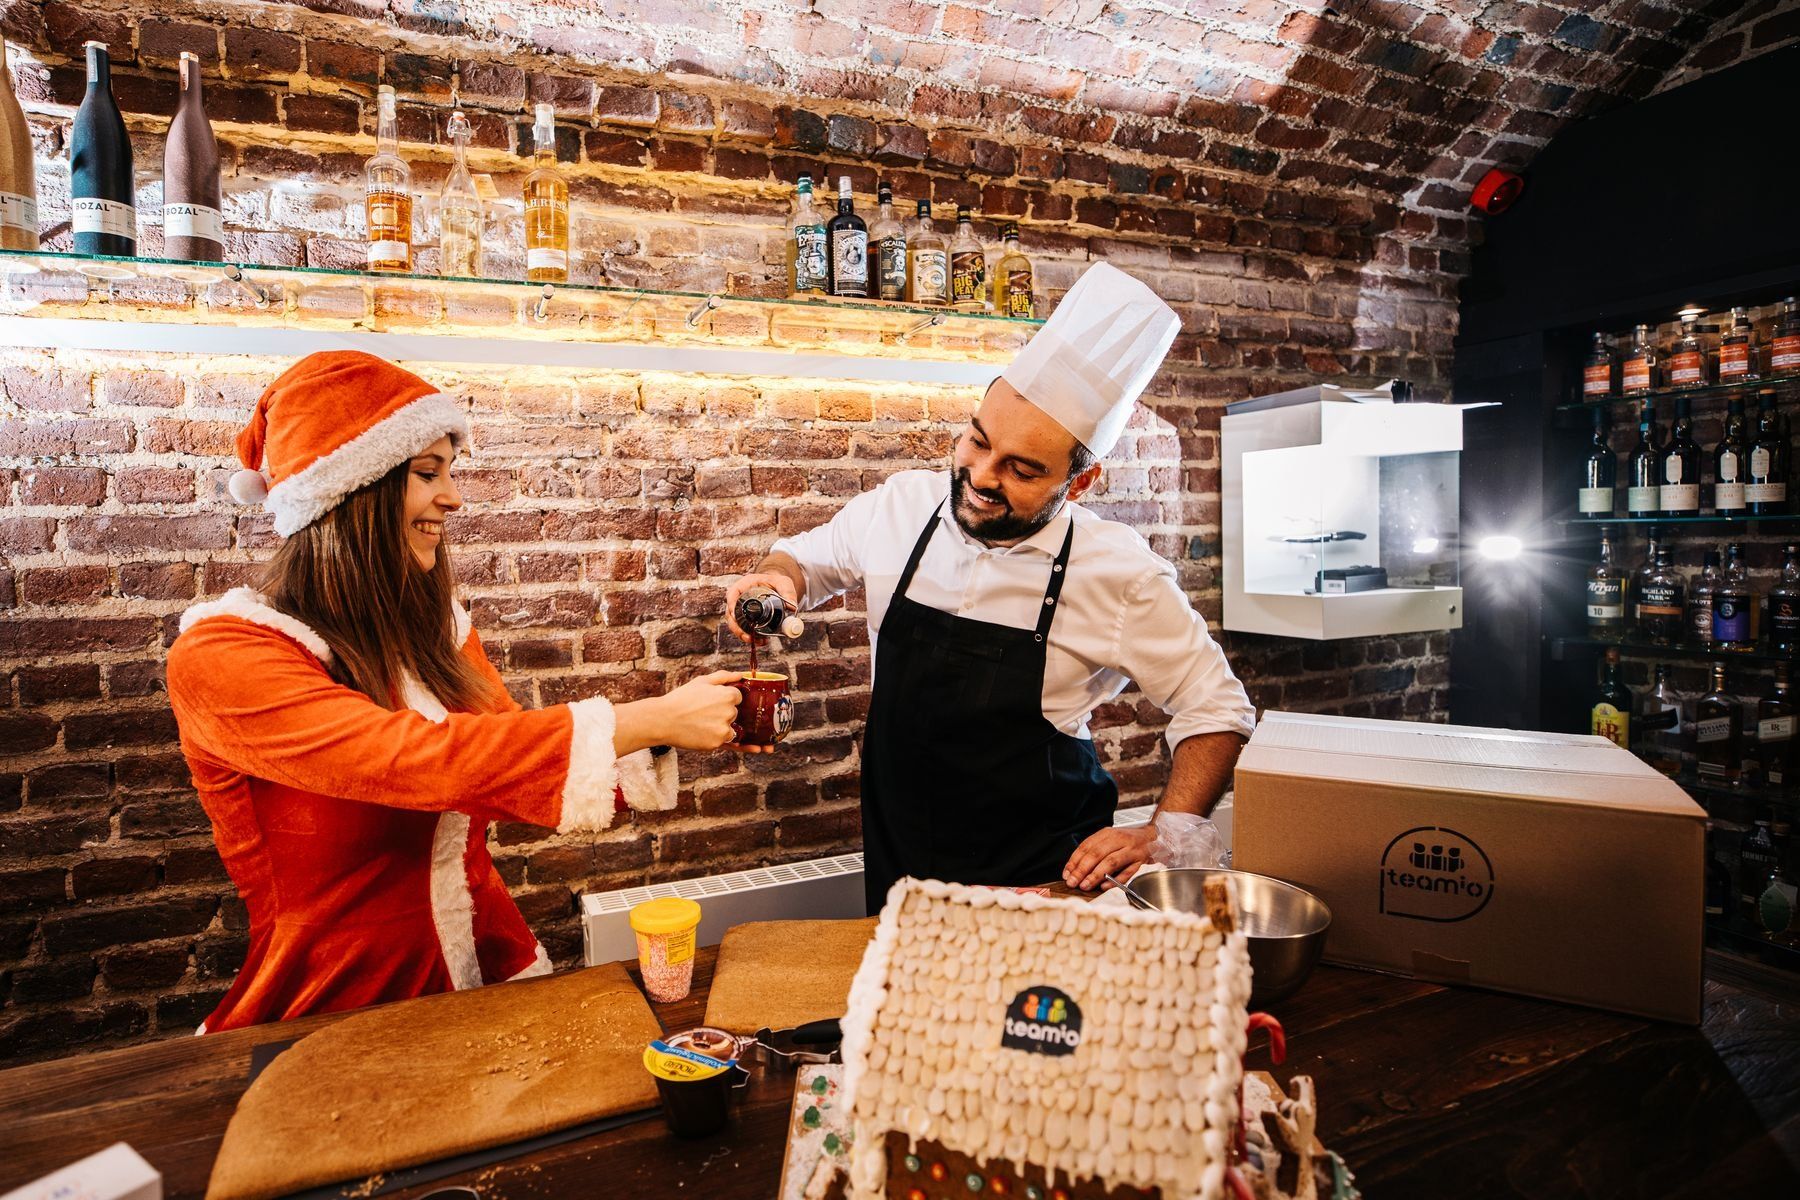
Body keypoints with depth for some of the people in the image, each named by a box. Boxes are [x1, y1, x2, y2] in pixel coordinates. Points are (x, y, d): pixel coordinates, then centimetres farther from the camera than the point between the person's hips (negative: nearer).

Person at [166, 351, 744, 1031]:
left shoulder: (433, 628, 7)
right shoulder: (219, 658, -13)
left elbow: (521, 771, 5)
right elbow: (422, 758, -25)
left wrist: (661, 740, -9)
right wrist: (653, 719, -23)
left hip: (492, 973, 5)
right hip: (336, 1020, -5)